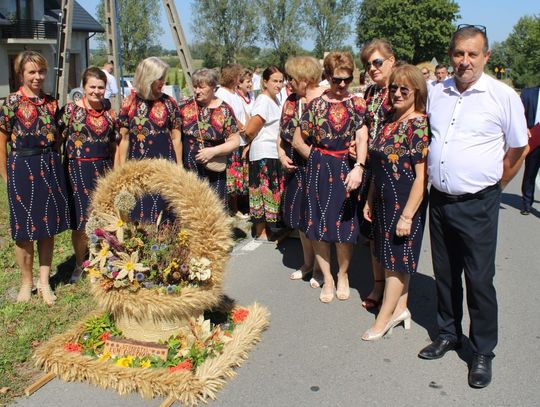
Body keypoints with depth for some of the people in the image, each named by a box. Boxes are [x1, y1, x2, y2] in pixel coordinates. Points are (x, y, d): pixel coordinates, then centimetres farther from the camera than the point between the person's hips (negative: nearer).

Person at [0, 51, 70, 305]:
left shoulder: (51, 102, 6)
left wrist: (54, 166, 11)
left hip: (50, 167, 4)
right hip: (22, 168, -4)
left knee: (48, 227, 8)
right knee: (25, 229, 7)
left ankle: (44, 282, 21)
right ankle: (26, 282, 23)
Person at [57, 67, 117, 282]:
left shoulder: (110, 113, 8)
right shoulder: (70, 110, -5)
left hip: (104, 169, 4)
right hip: (79, 170, -3)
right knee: (81, 222, 3)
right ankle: (79, 265, 23)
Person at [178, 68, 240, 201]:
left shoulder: (224, 110, 0)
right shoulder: (183, 106, 4)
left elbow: (235, 141, 0)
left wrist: (214, 151, -14)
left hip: (214, 175, -1)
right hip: (186, 172, 1)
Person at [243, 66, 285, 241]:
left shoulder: (274, 99, 12)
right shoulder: (263, 101, -17)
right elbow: (250, 130, -19)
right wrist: (254, 141, -1)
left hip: (273, 153, 9)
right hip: (263, 154, -9)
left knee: (270, 192, 15)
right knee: (264, 192, -1)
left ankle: (266, 228, 27)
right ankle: (261, 233, 10)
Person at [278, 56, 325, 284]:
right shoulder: (291, 100, 7)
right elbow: (282, 133, 13)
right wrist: (282, 155, -2)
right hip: (296, 169, 7)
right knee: (300, 217, 16)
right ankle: (308, 263, 34)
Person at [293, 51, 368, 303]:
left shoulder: (357, 104, 2)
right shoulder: (315, 105, 5)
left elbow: (362, 139, -12)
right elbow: (298, 141, 9)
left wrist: (358, 167, -26)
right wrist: (317, 159, 3)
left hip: (346, 171, -1)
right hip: (319, 171, 1)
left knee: (345, 226, 4)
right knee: (319, 225, 5)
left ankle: (343, 275, 27)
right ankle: (327, 279, 22)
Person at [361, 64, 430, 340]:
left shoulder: (420, 125, -16)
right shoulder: (390, 121, 8)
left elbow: (422, 176, -19)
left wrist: (407, 215, -20)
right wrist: (370, 200, 13)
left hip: (405, 203, -7)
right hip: (384, 201, 8)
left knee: (397, 259, 4)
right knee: (393, 257, 15)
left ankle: (385, 317, 16)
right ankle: (400, 307, 30)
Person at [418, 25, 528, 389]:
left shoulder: (503, 96, -8)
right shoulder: (436, 93, 5)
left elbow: (518, 149, 1)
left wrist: (492, 187, 4)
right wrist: (434, 178, 13)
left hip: (477, 205, -4)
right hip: (439, 200, 5)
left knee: (479, 280, 3)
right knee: (445, 274, 16)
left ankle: (483, 352, 20)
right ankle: (448, 334, 35)